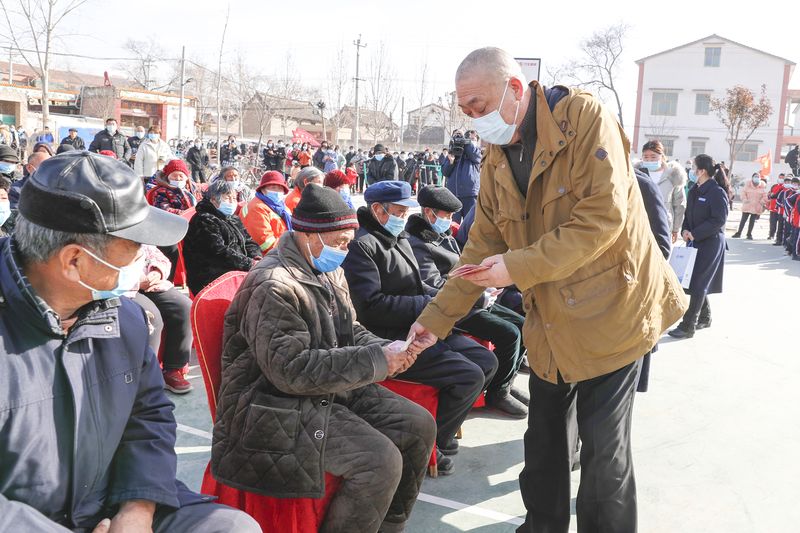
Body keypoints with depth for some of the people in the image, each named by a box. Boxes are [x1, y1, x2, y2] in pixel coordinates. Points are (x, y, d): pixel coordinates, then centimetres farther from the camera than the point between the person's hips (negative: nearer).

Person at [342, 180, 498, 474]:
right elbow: (371, 306, -23)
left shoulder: (399, 239, 19)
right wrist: (428, 305, -17)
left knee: (487, 361, 4)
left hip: (420, 331, 10)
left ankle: (440, 431, 17)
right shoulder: (361, 245, -13)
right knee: (469, 376, -19)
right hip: (390, 341, -10)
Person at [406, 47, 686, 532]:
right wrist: (436, 317, 0)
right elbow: (483, 247, 6)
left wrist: (519, 267, -25)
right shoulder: (497, 157, 5)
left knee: (604, 450, 2)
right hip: (549, 323, 6)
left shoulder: (586, 118, -15)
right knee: (544, 441, 16)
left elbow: (604, 216, -24)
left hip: (610, 312, -6)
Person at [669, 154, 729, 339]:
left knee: (698, 284, -6)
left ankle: (688, 326, -3)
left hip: (711, 243, -8)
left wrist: (695, 234, -19)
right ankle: (705, 318, 31)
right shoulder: (695, 190, 9)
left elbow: (719, 220, -19)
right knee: (698, 282, 15)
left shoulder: (717, 192, -15)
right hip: (694, 242, 8)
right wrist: (685, 230, -3)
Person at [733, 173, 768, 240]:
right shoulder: (748, 184, -2)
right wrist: (745, 199, -13)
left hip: (756, 207, 0)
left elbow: (764, 196, 3)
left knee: (752, 220, 7)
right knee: (743, 219, 2)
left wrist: (762, 202, -11)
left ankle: (749, 234, 16)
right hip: (747, 205, 0)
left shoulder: (763, 185, -1)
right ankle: (739, 233, 11)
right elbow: (743, 192, 2)